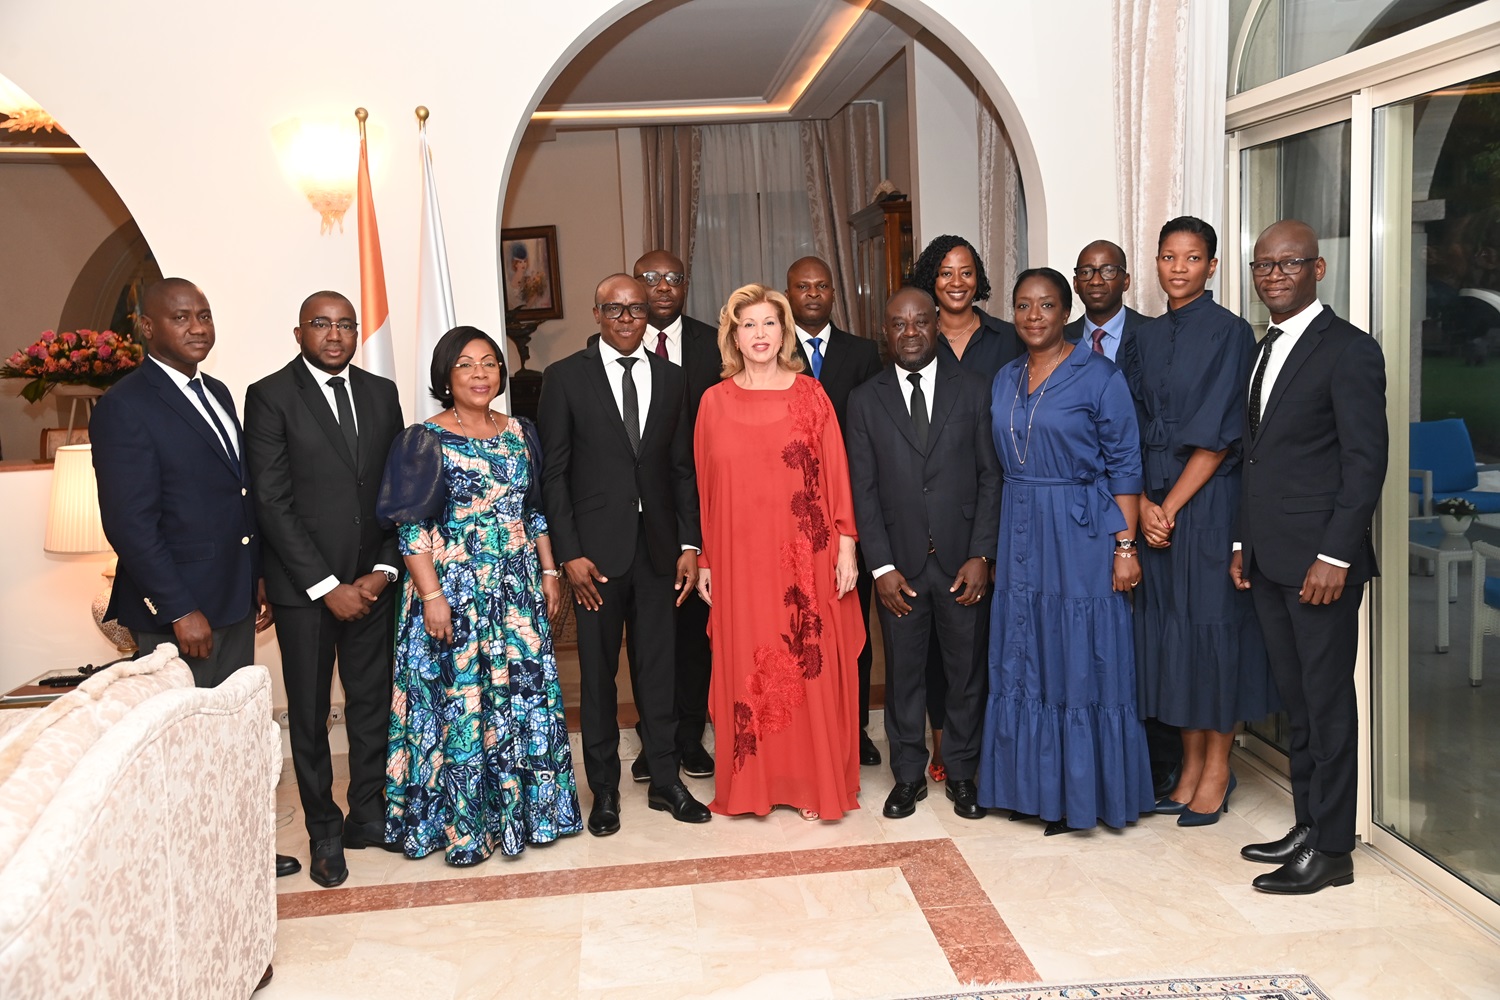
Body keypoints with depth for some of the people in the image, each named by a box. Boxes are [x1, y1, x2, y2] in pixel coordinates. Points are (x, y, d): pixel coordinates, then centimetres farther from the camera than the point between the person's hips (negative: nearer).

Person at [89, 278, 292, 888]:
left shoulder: (217, 394, 13)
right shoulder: (125, 406, -12)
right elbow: (129, 522, -17)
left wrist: (259, 577, 12)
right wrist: (180, 611, -19)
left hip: (233, 601, 8)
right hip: (177, 609, -8)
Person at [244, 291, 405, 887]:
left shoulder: (381, 392, 7)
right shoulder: (270, 396, -6)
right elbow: (272, 502, -11)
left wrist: (383, 570, -4)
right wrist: (327, 586, -13)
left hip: (372, 580, 4)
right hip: (303, 585, -4)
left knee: (373, 703, 11)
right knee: (309, 714, 8)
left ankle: (368, 815, 27)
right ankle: (323, 831, 22)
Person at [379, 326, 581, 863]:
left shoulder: (520, 434, 9)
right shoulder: (424, 441, -6)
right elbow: (410, 527, -10)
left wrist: (550, 572, 7)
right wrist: (432, 596, -17)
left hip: (518, 589, 5)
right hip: (455, 591, -5)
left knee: (525, 696, 9)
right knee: (460, 701, 1)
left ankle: (525, 807, 25)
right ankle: (463, 825, 14)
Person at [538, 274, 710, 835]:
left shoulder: (670, 378, 9)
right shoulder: (565, 377, -1)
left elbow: (682, 468, 9)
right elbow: (553, 471, -3)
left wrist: (689, 544, 2)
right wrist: (569, 553, -9)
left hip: (658, 545, 3)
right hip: (596, 548, -2)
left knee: (659, 667, 9)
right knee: (598, 672, 6)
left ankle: (664, 780, 22)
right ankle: (605, 790, 19)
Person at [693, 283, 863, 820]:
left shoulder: (810, 395, 2)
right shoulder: (715, 401, 4)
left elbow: (836, 473, 1)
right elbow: (704, 486, 6)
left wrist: (846, 546, -4)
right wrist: (705, 560, 6)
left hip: (806, 556, -1)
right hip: (740, 558, 1)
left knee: (811, 665, 5)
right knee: (745, 666, 7)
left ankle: (816, 782, 19)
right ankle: (751, 781, 21)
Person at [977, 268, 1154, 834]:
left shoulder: (1098, 376, -7)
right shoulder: (1004, 381, 10)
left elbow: (1124, 465, -8)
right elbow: (1001, 464, 13)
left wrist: (1125, 546, -13)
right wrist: (996, 546, 9)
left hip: (1080, 537, -5)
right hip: (1020, 535, 6)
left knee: (1081, 663, 2)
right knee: (1024, 664, 10)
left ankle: (1083, 792, 15)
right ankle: (1034, 786, 23)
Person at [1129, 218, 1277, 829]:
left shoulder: (1229, 333, -7)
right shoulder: (1147, 337, 11)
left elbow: (1217, 437, -12)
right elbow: (1137, 428, 7)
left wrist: (1171, 505, -13)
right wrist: (1143, 504, -6)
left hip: (1210, 501, -6)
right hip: (1157, 506, 6)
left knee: (1213, 622, 0)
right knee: (1169, 625, 9)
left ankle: (1218, 767, 14)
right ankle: (1191, 763, 21)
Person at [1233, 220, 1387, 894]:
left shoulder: (1349, 350, -9)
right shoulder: (1264, 350, 16)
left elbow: (1366, 461, -13)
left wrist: (1335, 555, -18)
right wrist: (1243, 543, 15)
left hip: (1320, 560, -8)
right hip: (1269, 559, 8)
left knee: (1327, 702, 1)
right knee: (1295, 699, 14)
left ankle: (1331, 849, 11)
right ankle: (1307, 825, 26)